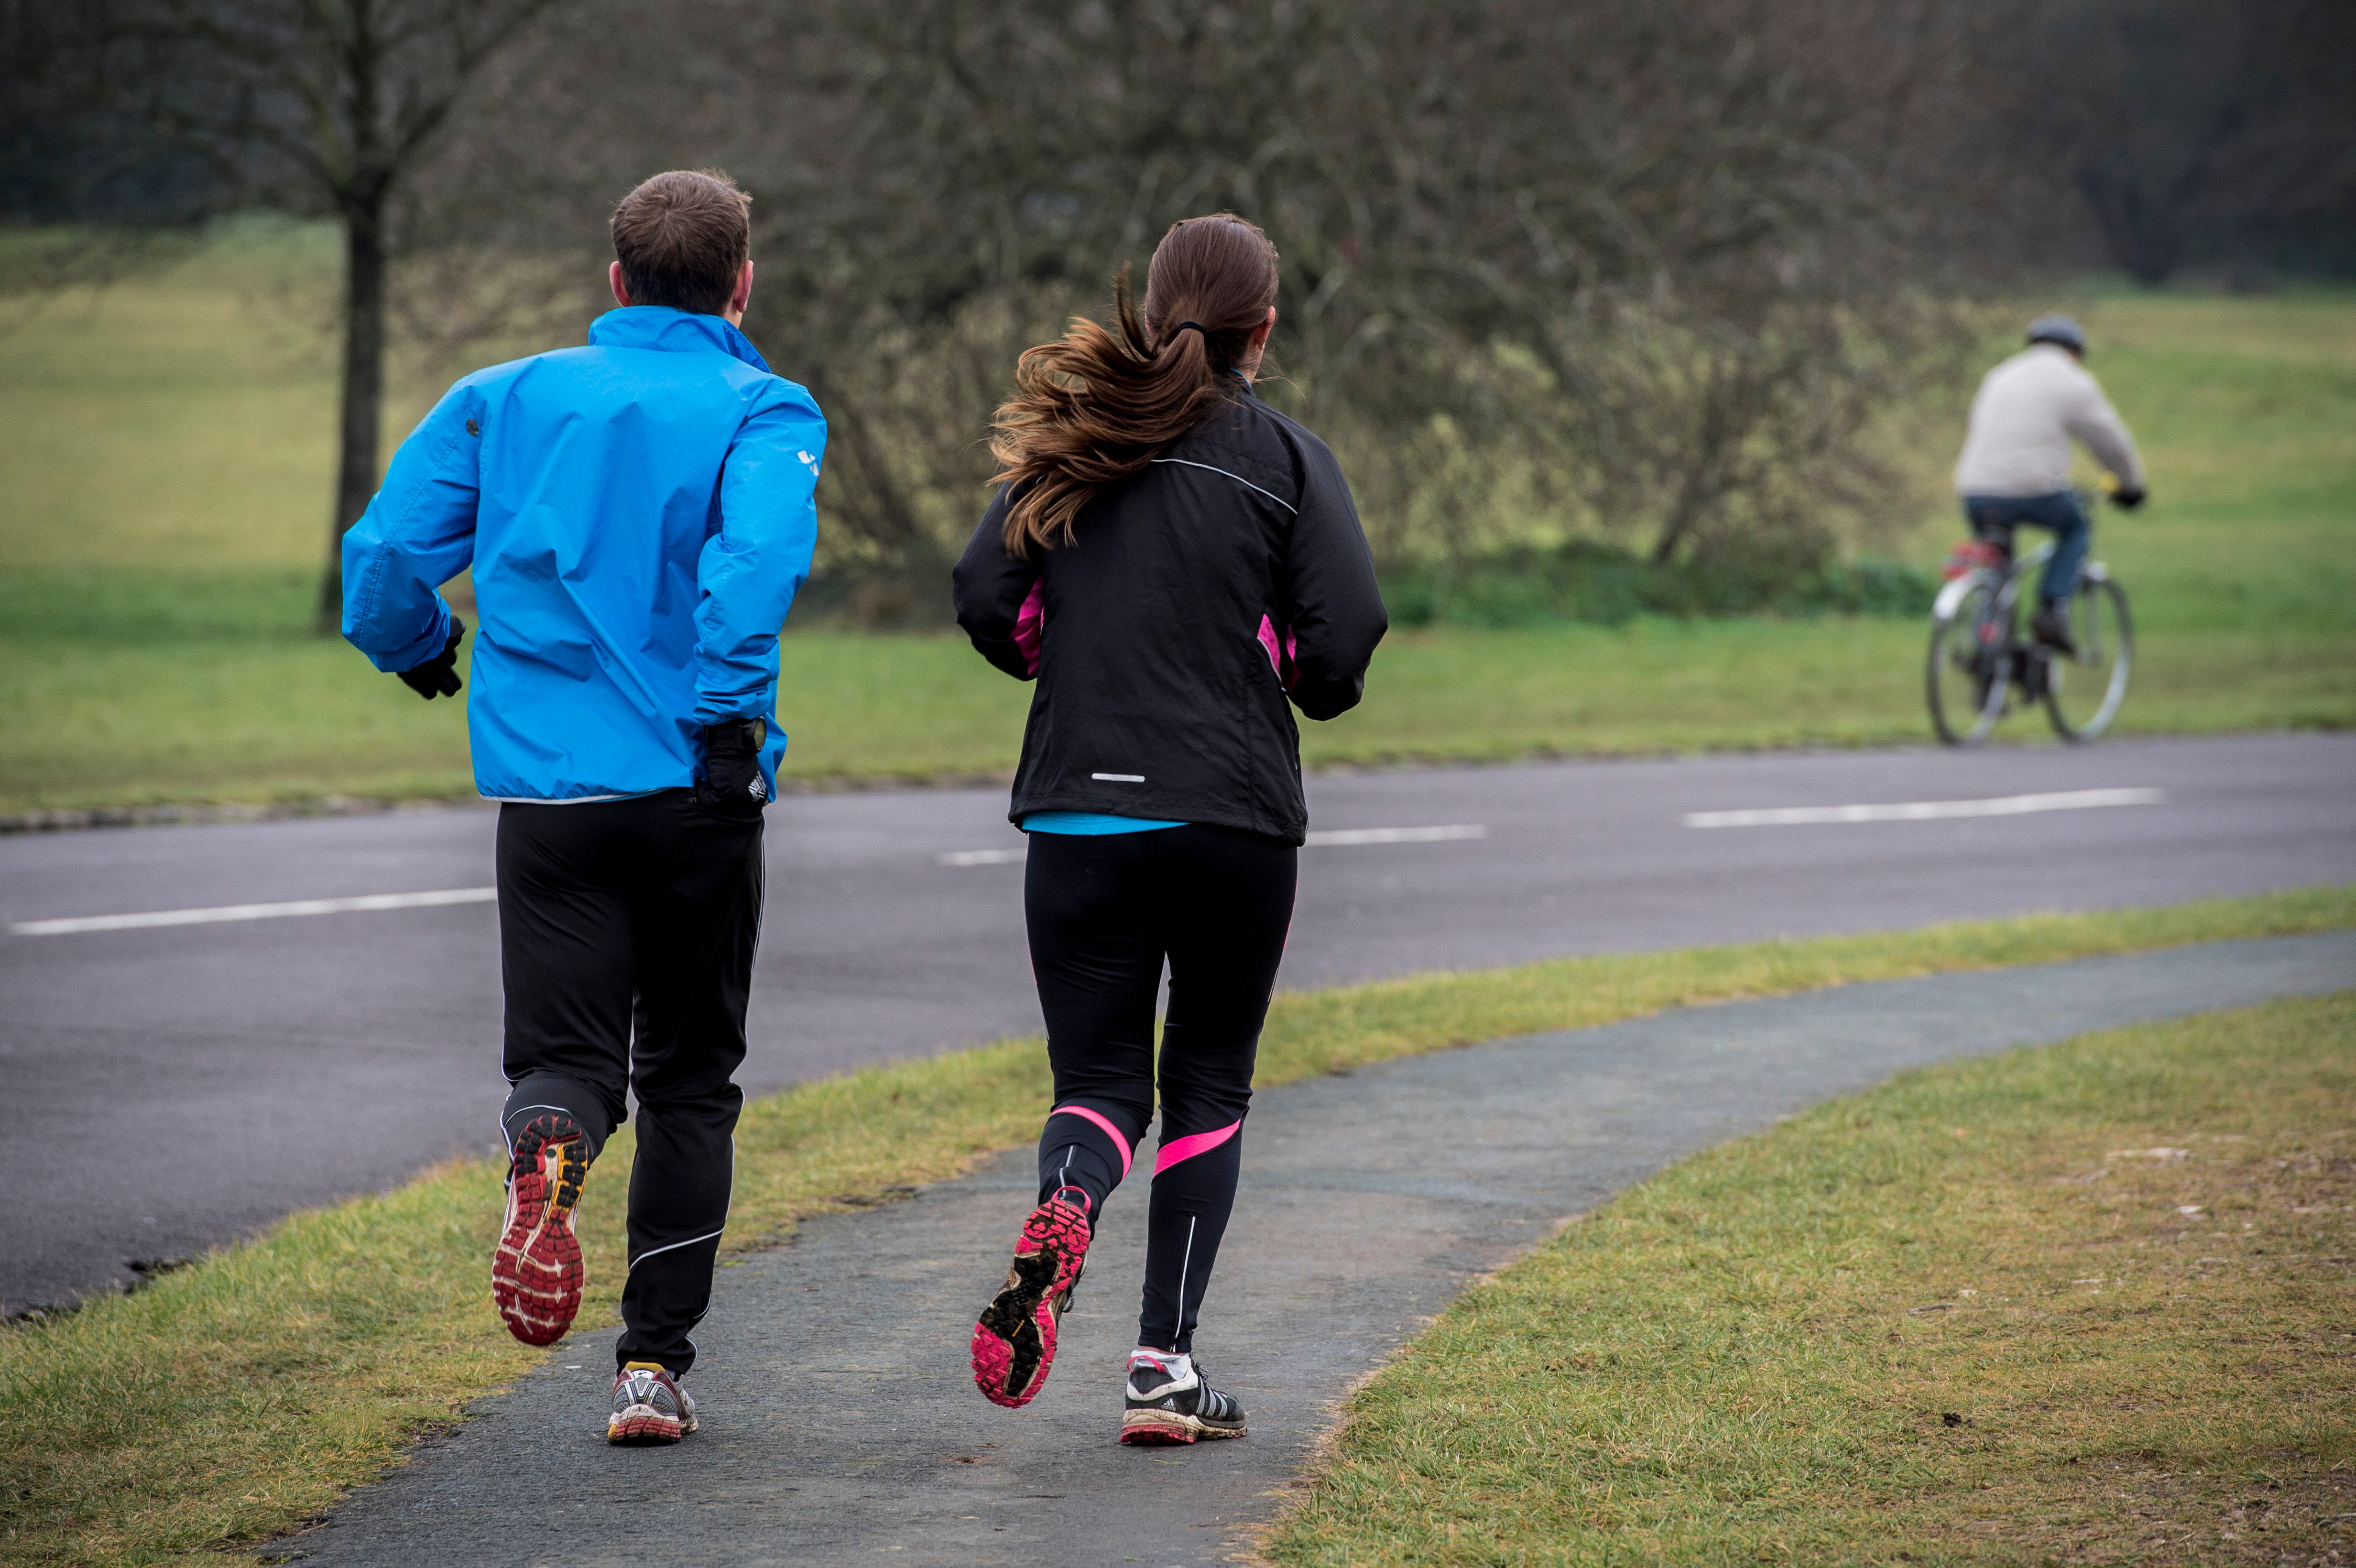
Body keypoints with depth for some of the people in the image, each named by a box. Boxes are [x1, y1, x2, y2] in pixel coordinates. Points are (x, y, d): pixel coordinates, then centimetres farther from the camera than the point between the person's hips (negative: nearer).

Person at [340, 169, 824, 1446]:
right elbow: (762, 546, -21)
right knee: (690, 1078, 13)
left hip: (544, 779, 1)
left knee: (566, 1052, 4)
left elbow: (383, 554, 5)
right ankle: (654, 1363, 10)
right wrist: (731, 713, -16)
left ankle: (548, 1152, -33)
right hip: (698, 787, -1)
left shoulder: (505, 400, 10)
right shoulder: (762, 412, 0)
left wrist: (422, 651, 25)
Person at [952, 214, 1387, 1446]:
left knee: (1101, 1081, 9)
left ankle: (1065, 1206, -27)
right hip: (1233, 816, -2)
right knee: (1208, 1082, 12)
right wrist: (1310, 689, 12)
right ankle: (1166, 1364, 6)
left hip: (1078, 815, 2)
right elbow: (1344, 639, -10)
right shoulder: (1287, 457, -2)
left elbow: (987, 601, -1)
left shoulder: (1073, 440, 5)